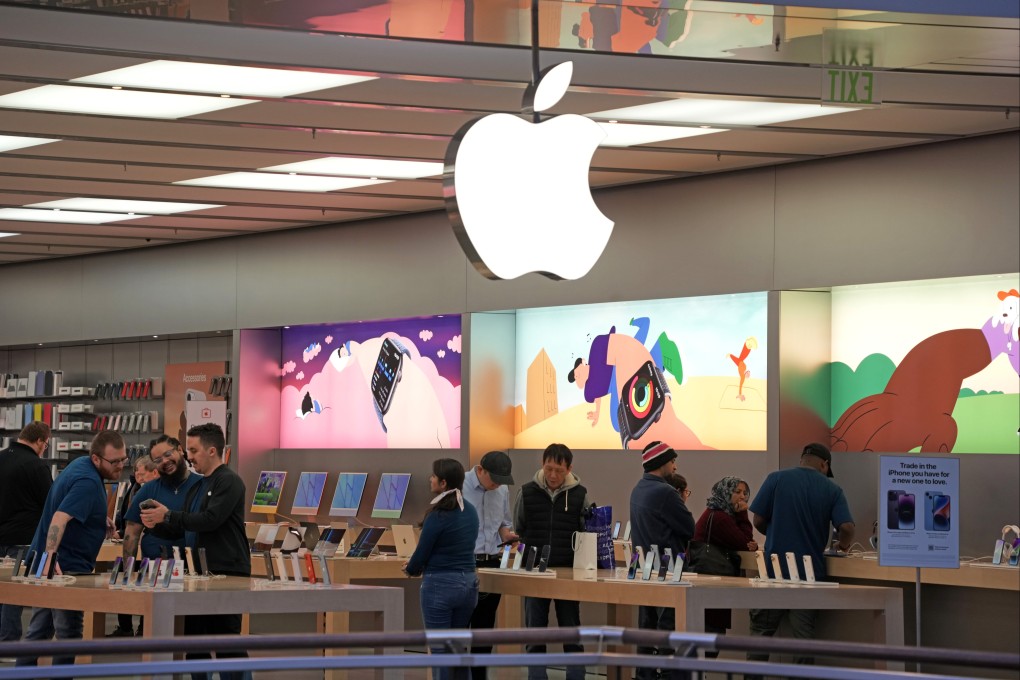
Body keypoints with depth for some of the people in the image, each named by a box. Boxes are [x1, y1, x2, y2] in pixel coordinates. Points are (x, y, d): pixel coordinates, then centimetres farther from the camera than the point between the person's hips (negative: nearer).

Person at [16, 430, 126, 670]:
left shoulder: (80, 464, 8)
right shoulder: (88, 482, -22)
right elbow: (59, 519, -34)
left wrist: (98, 520, 12)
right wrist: (51, 556, -44)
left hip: (47, 562, 10)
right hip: (66, 567, -9)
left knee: (38, 631, 13)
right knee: (69, 633, -2)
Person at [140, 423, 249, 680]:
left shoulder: (229, 482, -9)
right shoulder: (197, 487, 19)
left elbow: (211, 519, -22)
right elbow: (181, 529, 20)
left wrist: (169, 515, -18)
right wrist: (157, 525, 0)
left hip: (227, 573, -9)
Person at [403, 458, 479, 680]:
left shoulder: (438, 515, -17)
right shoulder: (470, 511, 7)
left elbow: (422, 552, -11)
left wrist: (411, 569, 12)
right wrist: (421, 565, 21)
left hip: (440, 585, -7)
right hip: (468, 582, 7)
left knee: (440, 649, -1)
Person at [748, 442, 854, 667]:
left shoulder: (776, 478, -2)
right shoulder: (832, 489, 1)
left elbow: (758, 520, -1)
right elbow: (846, 527, -8)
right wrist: (843, 544, 14)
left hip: (775, 568, -1)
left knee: (761, 632, 7)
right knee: (804, 635, 5)